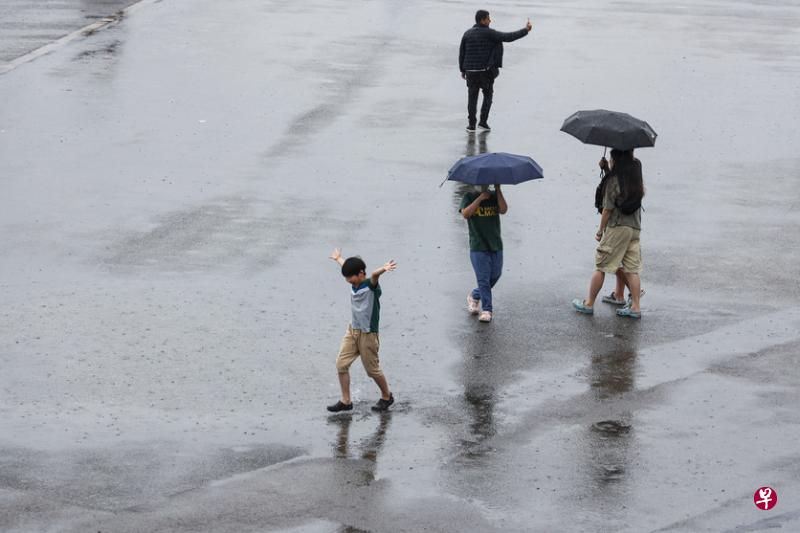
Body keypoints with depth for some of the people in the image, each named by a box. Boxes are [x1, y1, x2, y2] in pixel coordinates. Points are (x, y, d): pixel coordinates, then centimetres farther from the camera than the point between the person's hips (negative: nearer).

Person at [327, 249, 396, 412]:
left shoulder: (370, 285, -17)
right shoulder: (354, 284, 2)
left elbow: (374, 275, -43)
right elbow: (346, 265, 24)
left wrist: (383, 269, -63)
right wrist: (338, 258, 43)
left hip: (368, 334, -7)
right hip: (352, 331, 7)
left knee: (372, 369, 5)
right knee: (341, 364, 3)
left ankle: (387, 397, 28)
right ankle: (346, 401, 13)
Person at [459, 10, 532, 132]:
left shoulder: (467, 34, 3)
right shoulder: (488, 33, -10)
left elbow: (461, 53, 7)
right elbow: (508, 37, -13)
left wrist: (462, 70, 17)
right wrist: (525, 30, -7)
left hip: (471, 71, 3)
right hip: (486, 71, -3)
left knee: (472, 98, 9)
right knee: (488, 95, 14)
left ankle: (471, 124, 5)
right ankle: (483, 121, 7)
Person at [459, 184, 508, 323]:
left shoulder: (495, 196, 7)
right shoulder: (470, 197, 1)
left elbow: (503, 210, -12)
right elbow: (465, 214, -17)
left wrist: (498, 189, -16)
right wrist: (480, 198, -20)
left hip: (496, 245, 3)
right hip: (478, 247, -3)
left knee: (495, 276, 11)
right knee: (483, 279, -6)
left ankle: (474, 295, 34)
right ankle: (486, 310, 0)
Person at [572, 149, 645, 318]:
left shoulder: (614, 180, -11)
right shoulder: (636, 176, 5)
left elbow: (608, 209, -10)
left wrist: (600, 230, 0)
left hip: (617, 228, -6)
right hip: (635, 228, 6)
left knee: (601, 266, 3)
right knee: (632, 269, 6)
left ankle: (589, 304, 8)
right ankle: (635, 307, 2)